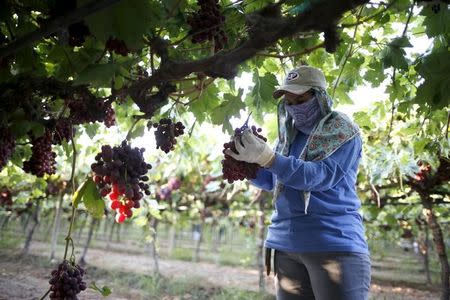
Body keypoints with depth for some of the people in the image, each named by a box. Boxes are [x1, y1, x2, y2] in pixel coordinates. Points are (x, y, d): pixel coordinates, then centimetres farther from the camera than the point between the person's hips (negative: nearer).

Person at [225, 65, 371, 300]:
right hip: (286, 245, 6)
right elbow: (270, 181, 18)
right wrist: (245, 164, -3)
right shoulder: (289, 134, 14)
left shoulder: (343, 132, -4)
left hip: (335, 243, -6)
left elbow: (321, 176, -19)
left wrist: (267, 157, -28)